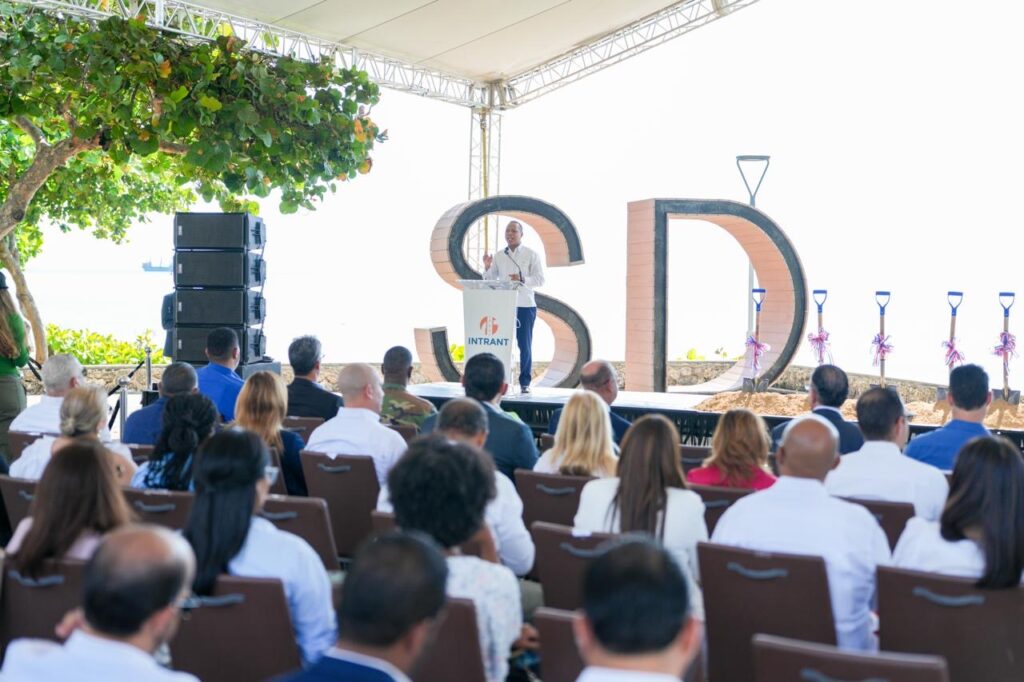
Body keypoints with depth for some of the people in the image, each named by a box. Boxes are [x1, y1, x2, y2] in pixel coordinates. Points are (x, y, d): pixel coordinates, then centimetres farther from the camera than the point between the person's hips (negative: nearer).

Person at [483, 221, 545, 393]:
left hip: (525, 305, -3)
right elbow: (490, 280, 10)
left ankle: (525, 382, 5)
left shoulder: (531, 255, 1)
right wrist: (487, 268, -9)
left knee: (524, 344, 0)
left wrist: (522, 280, -21)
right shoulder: (498, 256, 10)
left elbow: (540, 280, -5)